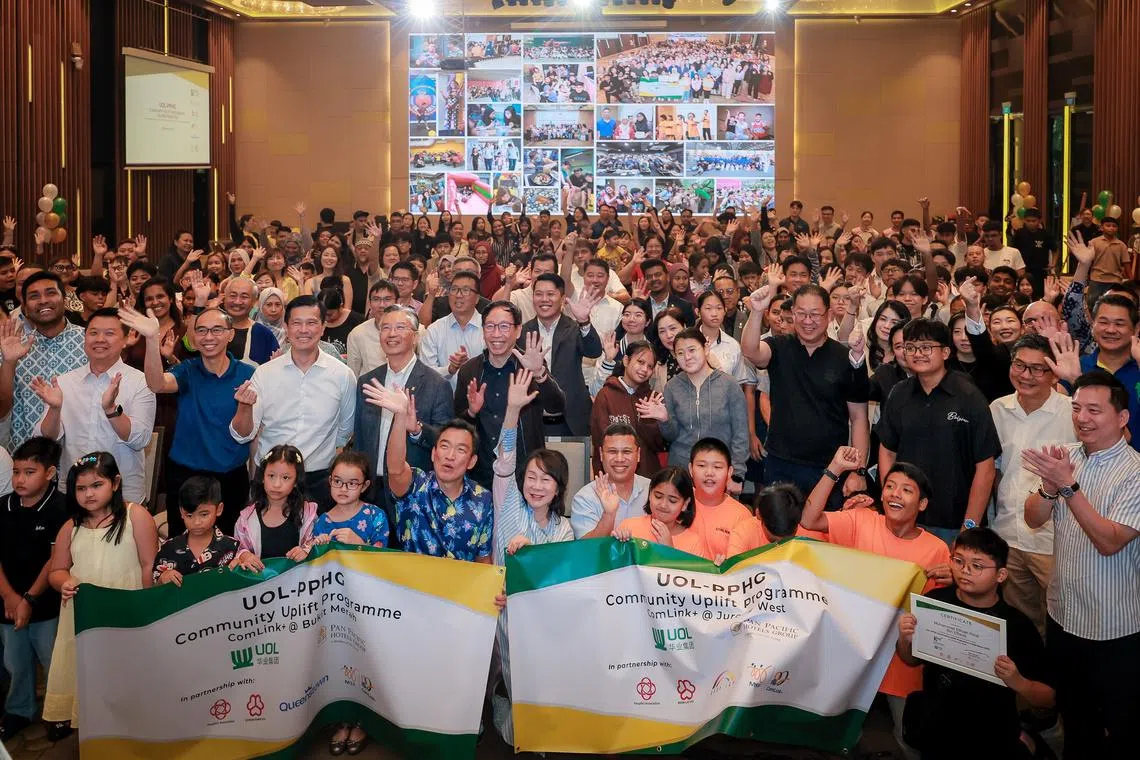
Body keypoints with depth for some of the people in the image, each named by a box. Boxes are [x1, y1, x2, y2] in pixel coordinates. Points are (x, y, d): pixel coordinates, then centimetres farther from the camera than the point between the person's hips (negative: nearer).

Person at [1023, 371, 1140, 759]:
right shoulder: (1067, 456, 0)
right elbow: (1033, 519, -2)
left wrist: (1068, 485, -33)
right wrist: (1049, 486, -22)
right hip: (1062, 615, 5)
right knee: (1073, 717, 24)